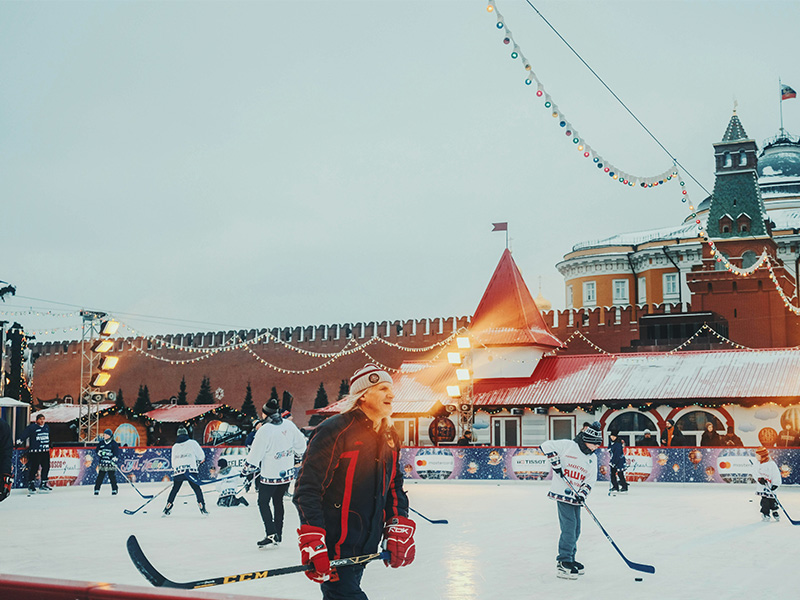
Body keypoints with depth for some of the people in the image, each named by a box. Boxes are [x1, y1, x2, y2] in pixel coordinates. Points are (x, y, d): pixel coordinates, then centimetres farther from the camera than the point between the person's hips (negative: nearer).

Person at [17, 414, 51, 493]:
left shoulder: (46, 427, 16)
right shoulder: (31, 427, -5)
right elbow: (24, 435, -12)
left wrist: (49, 445, 39)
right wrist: (19, 441, -25)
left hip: (45, 451, 6)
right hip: (34, 451, -6)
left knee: (46, 467, 5)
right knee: (33, 468, -6)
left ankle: (43, 485, 15)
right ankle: (31, 485, 6)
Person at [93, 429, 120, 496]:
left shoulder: (114, 443, 0)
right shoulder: (101, 443, 11)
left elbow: (117, 453, -5)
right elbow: (97, 451, 13)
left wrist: (114, 460, -19)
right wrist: (101, 452, -9)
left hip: (111, 463, -3)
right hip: (102, 463, 3)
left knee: (112, 477, -4)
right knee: (100, 477, 0)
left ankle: (114, 490, 6)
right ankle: (96, 489, 9)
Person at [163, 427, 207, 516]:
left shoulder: (174, 446, 16)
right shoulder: (192, 443, 4)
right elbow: (201, 456, 6)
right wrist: (197, 462, 24)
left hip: (178, 471, 3)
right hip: (190, 470, -3)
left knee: (175, 489, 18)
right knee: (197, 489, 3)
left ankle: (167, 509, 19)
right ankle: (202, 508, -6)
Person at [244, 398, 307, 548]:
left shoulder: (264, 430, -20)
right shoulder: (289, 425, -2)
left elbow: (255, 454, -15)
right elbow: (301, 445, 8)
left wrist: (247, 468, 2)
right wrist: (294, 455, 27)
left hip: (270, 475, -6)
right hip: (287, 472, 6)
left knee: (263, 502, 8)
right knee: (278, 501, 19)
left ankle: (271, 535, -2)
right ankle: (278, 535, 22)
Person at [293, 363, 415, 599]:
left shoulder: (390, 436, 10)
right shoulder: (335, 430, -16)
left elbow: (394, 486, 19)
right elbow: (307, 489, -18)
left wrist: (398, 530, 5)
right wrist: (313, 544, -24)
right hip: (334, 544, -7)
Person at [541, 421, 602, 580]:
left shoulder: (593, 459, 13)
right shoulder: (568, 446, -8)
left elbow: (590, 480, 11)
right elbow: (547, 445, -11)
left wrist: (583, 492, -6)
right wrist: (555, 461, -18)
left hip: (576, 497, 8)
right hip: (562, 493, -8)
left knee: (576, 529, 12)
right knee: (569, 528, -13)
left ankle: (569, 559, 27)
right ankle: (563, 564, -11)